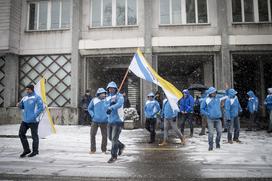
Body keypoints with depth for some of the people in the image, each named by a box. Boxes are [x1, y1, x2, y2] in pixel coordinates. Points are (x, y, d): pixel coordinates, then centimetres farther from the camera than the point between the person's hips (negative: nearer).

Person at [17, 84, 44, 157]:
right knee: (21, 134, 6)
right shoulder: (25, 98, 12)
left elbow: (41, 107, -14)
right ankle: (26, 150, 20)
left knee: (34, 136, 3)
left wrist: (34, 116, -20)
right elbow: (22, 106, 22)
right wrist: (19, 105, -1)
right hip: (25, 120, 7)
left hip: (33, 121, -7)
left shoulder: (37, 98, -8)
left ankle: (35, 151, 17)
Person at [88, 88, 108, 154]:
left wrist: (108, 116, -3)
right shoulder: (94, 100, 0)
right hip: (95, 121, 0)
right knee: (92, 135, 1)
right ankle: (93, 149, 16)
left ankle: (104, 149, 22)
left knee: (104, 136, 5)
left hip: (104, 121, 0)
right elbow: (89, 108, 11)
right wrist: (92, 115, -2)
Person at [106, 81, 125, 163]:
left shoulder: (119, 96, -8)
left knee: (114, 138, -6)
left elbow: (119, 104, -28)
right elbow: (107, 106, -2)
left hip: (118, 121, -7)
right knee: (110, 137, 16)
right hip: (110, 121, 7)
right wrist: (111, 104, -22)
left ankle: (114, 156, 8)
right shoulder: (108, 98, 12)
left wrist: (111, 107, -43)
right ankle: (121, 146, 40)